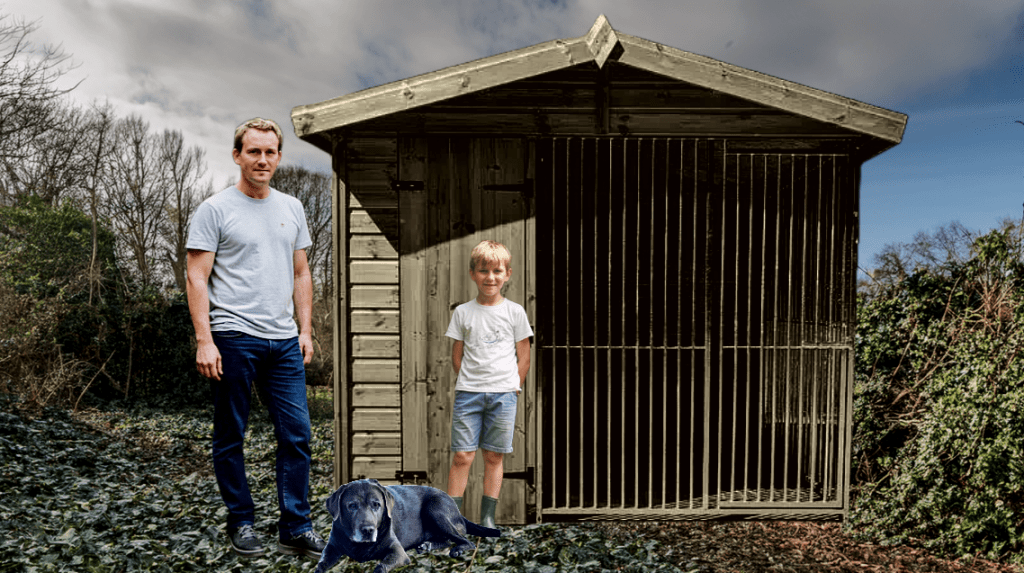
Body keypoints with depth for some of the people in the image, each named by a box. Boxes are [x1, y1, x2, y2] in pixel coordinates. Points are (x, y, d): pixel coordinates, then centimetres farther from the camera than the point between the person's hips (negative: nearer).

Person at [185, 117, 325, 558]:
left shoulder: (291, 208, 14)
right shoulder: (216, 209, -1)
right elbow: (197, 279, -5)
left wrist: (305, 331, 10)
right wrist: (204, 340, -14)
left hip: (284, 340, 4)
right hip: (233, 338, -4)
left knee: (297, 434, 2)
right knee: (230, 438, 7)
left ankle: (296, 530, 11)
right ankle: (241, 523, 22)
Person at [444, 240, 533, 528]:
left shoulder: (515, 312, 3)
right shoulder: (463, 312, 4)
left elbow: (524, 355, 7)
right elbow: (457, 354, 9)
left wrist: (513, 389, 4)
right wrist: (467, 385, 5)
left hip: (503, 393, 0)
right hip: (468, 392, 0)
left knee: (494, 456, 6)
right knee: (462, 455, -2)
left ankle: (487, 518, 17)